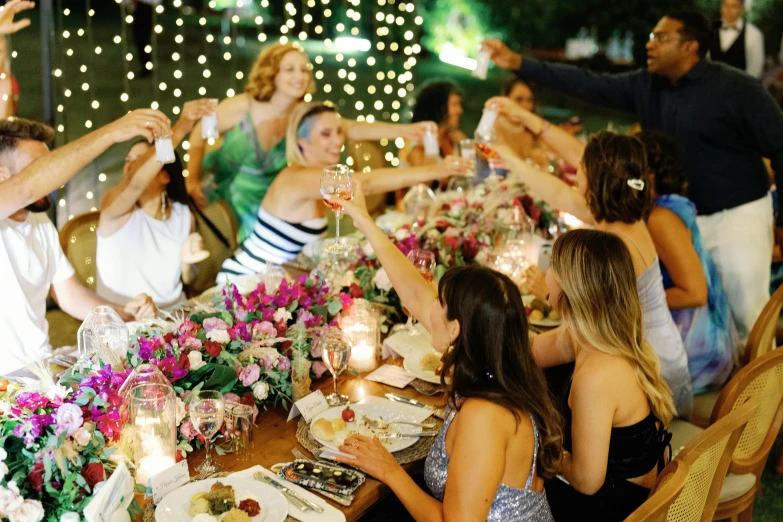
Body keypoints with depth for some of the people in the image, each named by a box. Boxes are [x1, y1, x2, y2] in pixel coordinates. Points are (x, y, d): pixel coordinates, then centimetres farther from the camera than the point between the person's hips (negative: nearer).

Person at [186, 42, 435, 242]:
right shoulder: (241, 107, -20)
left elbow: (353, 128, -31)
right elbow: (198, 135, -5)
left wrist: (404, 130, -46)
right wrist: (192, 180, -14)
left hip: (261, 207, 2)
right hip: (219, 197, -2)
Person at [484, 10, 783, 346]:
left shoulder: (735, 89, -14)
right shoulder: (646, 86, 3)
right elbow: (587, 85, 1)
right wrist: (518, 63, -4)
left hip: (737, 215, -6)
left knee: (747, 316, -2)